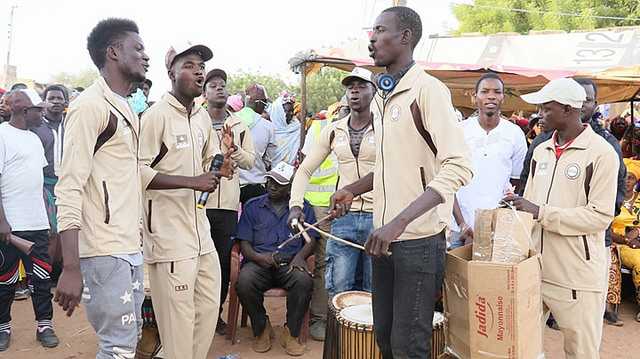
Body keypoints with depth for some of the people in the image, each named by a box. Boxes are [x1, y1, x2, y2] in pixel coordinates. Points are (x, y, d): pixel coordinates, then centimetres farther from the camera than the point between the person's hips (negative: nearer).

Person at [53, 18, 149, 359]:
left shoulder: (126, 110, 15)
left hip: (130, 248, 9)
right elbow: (69, 189, -17)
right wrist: (71, 269, -21)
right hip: (104, 252, -8)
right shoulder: (90, 105, -12)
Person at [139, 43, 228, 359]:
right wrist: (193, 181, -21)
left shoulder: (203, 117, 12)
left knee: (209, 307, 15)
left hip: (199, 229, 8)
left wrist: (220, 167, 4)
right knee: (178, 317, -1)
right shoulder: (156, 115, -11)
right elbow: (139, 171, -19)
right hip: (169, 234, -8)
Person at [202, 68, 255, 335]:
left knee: (223, 260, 9)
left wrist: (234, 148, -11)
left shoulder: (239, 127, 12)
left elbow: (250, 161, 6)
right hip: (198, 201, -3)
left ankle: (216, 311, 23)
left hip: (227, 204, 3)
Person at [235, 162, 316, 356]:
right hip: (258, 262, 0)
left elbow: (311, 239, 8)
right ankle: (261, 328, -3)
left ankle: (291, 333, -10)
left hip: (290, 263, 0)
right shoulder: (252, 206, 13)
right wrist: (258, 257, -15)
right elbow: (244, 243, 7)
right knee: (244, 282, -33)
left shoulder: (303, 208, 15)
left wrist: (300, 256, -14)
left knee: (304, 281, -33)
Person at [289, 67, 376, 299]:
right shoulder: (332, 132, 8)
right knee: (338, 293, 6)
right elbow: (305, 170, 12)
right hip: (343, 218, 3)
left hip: (378, 219, -2)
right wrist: (295, 205, -2)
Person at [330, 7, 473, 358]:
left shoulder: (427, 89, -13)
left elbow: (458, 166, -23)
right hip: (385, 236, 8)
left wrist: (400, 221, -30)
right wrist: (352, 190, 13)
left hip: (419, 238, -8)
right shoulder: (384, 97, 13)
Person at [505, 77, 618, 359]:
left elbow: (600, 215, -14)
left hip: (578, 275, -5)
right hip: (535, 266, 6)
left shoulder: (601, 153, -9)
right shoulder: (541, 151, 11)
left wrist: (541, 212, -19)